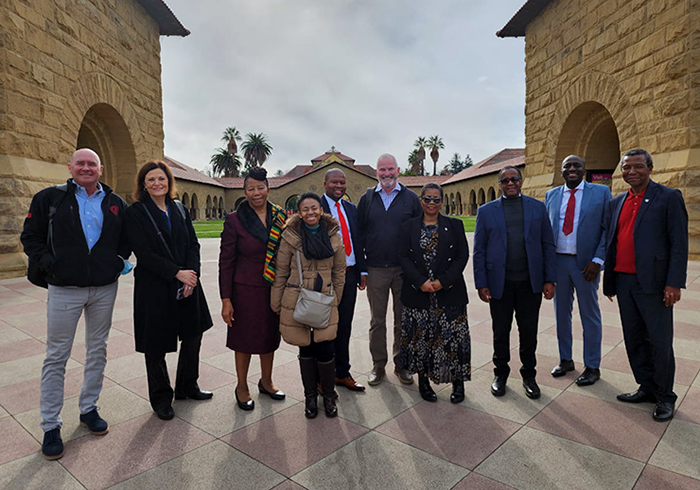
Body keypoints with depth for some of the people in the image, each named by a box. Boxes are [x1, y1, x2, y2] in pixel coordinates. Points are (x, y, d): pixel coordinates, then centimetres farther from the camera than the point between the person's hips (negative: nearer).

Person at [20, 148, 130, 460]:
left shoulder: (115, 203, 6)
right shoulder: (49, 198, 0)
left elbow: (126, 236, 16)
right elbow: (30, 237, 4)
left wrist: (120, 259, 1)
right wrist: (47, 264, -9)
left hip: (104, 288, 3)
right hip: (64, 290, -2)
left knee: (97, 352, 13)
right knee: (56, 357, 4)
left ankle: (88, 409, 30)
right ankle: (50, 425, 18)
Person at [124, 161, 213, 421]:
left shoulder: (180, 210, 9)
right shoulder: (135, 213, -6)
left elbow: (193, 244, 5)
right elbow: (143, 253, -14)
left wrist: (192, 273, -11)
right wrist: (177, 273, -19)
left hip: (187, 284, 5)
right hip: (153, 287, -5)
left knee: (193, 335, 13)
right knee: (156, 345, 6)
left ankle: (187, 387, 34)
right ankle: (161, 398, 26)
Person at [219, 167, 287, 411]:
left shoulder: (281, 217, 1)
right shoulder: (235, 220, -9)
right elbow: (226, 262, -9)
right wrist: (226, 300, -12)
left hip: (274, 288, 4)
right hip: (246, 289, -3)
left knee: (270, 335, 16)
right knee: (245, 338, 9)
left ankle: (266, 381, 37)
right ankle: (242, 387, 29)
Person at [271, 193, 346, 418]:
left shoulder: (334, 237, 2)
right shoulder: (291, 237, -4)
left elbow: (339, 272, 11)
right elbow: (281, 272, 2)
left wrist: (335, 300, 12)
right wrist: (276, 304, 4)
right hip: (297, 300, -1)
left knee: (325, 349, -3)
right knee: (306, 349, 8)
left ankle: (328, 395, 23)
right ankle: (310, 396, 29)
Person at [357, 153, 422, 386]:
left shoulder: (410, 198, 3)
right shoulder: (367, 199, 7)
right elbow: (359, 233, 6)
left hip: (404, 269, 0)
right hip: (375, 270, 1)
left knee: (403, 319, 10)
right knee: (377, 320, 9)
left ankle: (401, 364, 25)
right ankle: (378, 365, 23)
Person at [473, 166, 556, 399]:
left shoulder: (538, 207, 7)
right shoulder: (486, 211, 4)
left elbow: (548, 245, 6)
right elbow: (479, 251, 2)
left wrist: (550, 279, -1)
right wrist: (481, 283, -5)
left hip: (530, 282, 1)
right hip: (499, 283, -1)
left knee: (529, 331, 10)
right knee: (501, 332, 10)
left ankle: (529, 375, 29)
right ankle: (501, 374, 29)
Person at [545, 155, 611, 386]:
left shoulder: (601, 192, -1)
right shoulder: (551, 195, 8)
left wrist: (597, 260, -14)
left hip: (585, 263, -3)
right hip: (557, 261, 3)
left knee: (590, 316, 8)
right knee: (561, 313, 13)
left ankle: (592, 367, 22)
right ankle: (565, 359, 30)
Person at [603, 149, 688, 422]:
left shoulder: (669, 197, -3)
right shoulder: (616, 203, 13)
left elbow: (679, 244, -8)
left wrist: (674, 283, -15)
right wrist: (609, 281, 12)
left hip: (652, 283, -5)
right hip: (623, 281, 6)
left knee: (660, 341, 5)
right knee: (634, 339, 14)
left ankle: (665, 397, 21)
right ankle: (646, 388, 29)